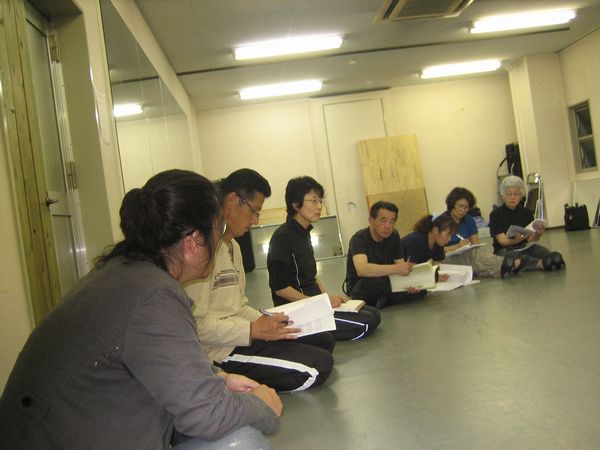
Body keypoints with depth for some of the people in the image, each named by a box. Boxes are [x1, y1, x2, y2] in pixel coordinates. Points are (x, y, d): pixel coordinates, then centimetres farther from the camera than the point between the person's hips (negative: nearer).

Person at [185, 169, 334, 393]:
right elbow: (195, 324, -23)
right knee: (318, 367, -17)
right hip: (219, 352, -11)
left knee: (324, 339, 8)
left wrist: (265, 322, 3)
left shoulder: (233, 246, 17)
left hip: (240, 336, 11)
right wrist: (253, 330, -22)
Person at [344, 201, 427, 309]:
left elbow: (400, 264, -5)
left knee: (420, 290, -16)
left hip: (385, 283, 6)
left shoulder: (394, 236, -3)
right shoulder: (359, 238, -23)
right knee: (372, 281, -39)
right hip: (359, 288, -5)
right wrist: (395, 269, -49)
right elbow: (361, 269, -41)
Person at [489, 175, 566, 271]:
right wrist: (515, 240, -36)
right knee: (518, 256, -36)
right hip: (505, 250, -3)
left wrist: (538, 234, -24)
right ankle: (541, 264, -59)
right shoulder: (496, 214, -2)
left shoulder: (526, 213, 9)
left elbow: (532, 239, 0)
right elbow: (502, 240, -14)